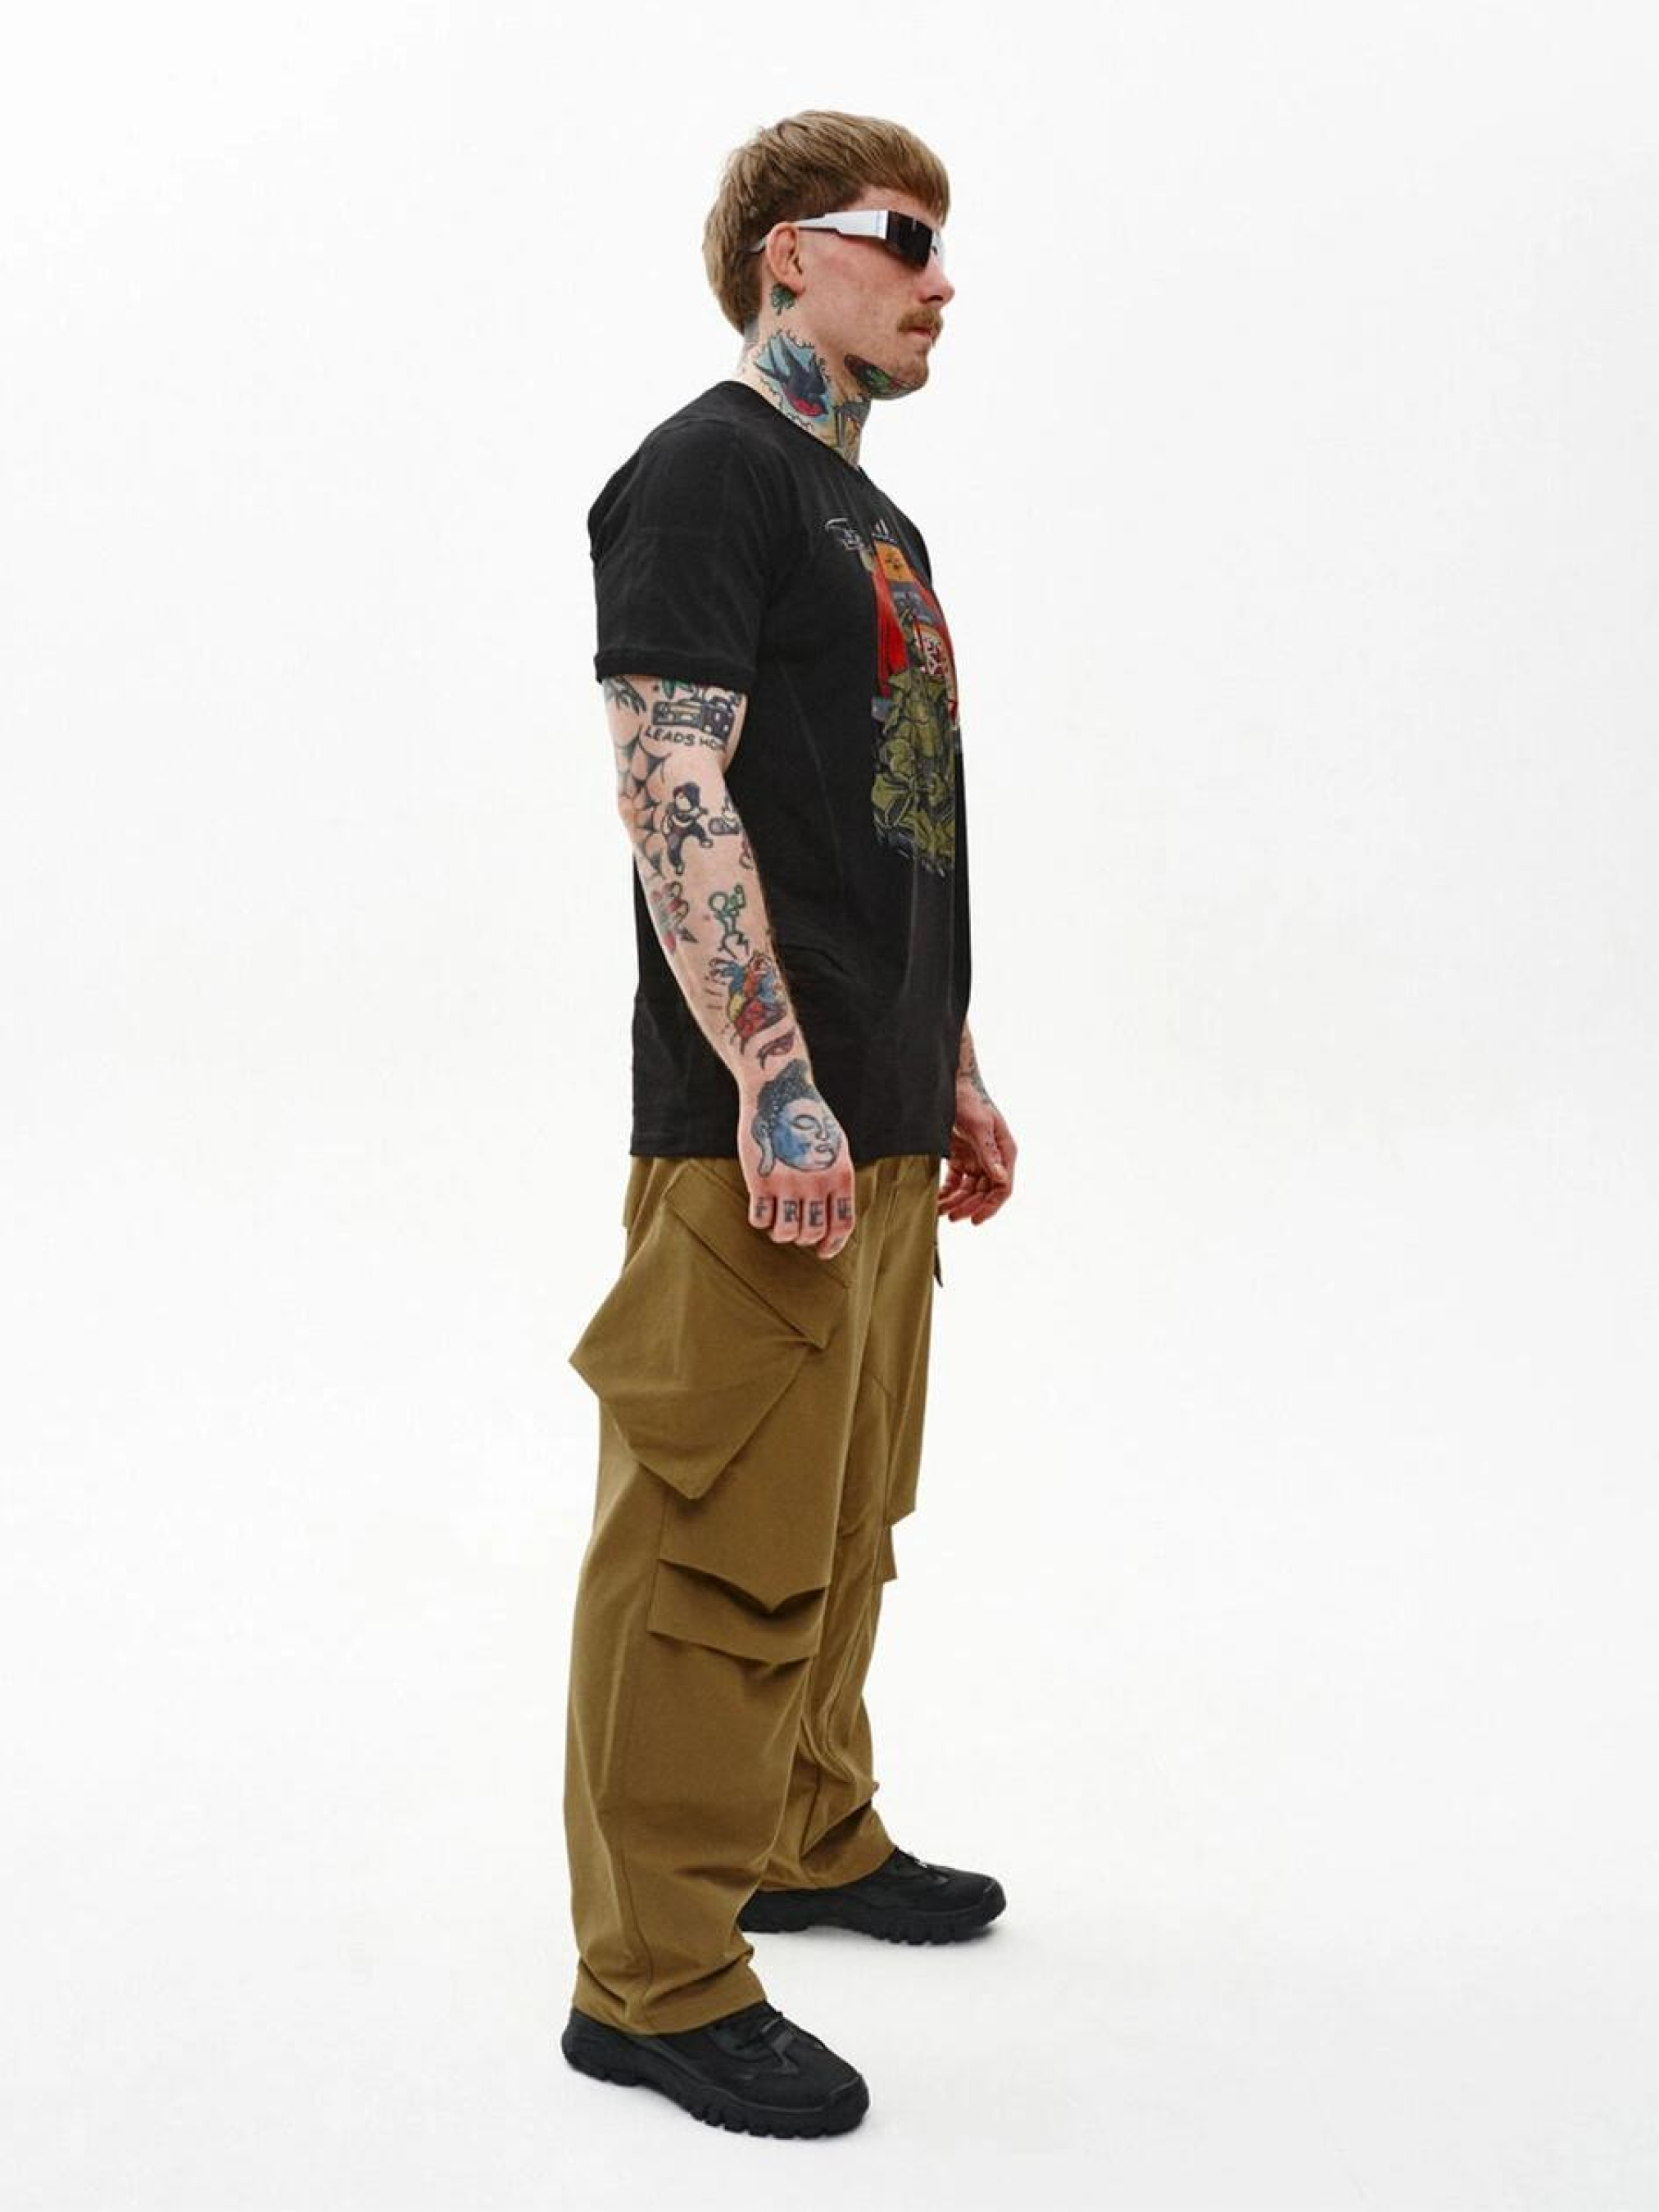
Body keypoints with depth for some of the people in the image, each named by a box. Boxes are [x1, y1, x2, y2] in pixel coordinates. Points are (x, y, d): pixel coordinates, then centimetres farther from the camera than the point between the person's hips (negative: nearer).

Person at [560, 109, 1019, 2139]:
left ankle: (812, 1838, 35)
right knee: (720, 1547, -5)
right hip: (761, 1131, -9)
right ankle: (653, 1975, 5)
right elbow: (672, 792, -18)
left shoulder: (872, 514, 21)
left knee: (843, 1525, 19)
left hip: (884, 1127, 10)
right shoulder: (709, 468, -7)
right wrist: (777, 1082, -23)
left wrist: (950, 1072, 23)